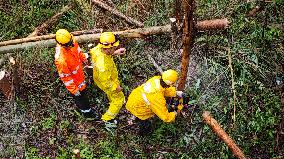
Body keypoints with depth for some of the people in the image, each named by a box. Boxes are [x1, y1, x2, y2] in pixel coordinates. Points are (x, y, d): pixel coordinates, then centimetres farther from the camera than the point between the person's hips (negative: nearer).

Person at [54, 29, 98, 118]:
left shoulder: (71, 41, -25)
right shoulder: (61, 59, -44)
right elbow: (65, 77, -30)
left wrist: (84, 59, 15)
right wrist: (74, 90, -20)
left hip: (79, 73, 7)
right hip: (74, 80, -7)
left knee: (83, 90, 35)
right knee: (80, 96, 20)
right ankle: (87, 112, 49)